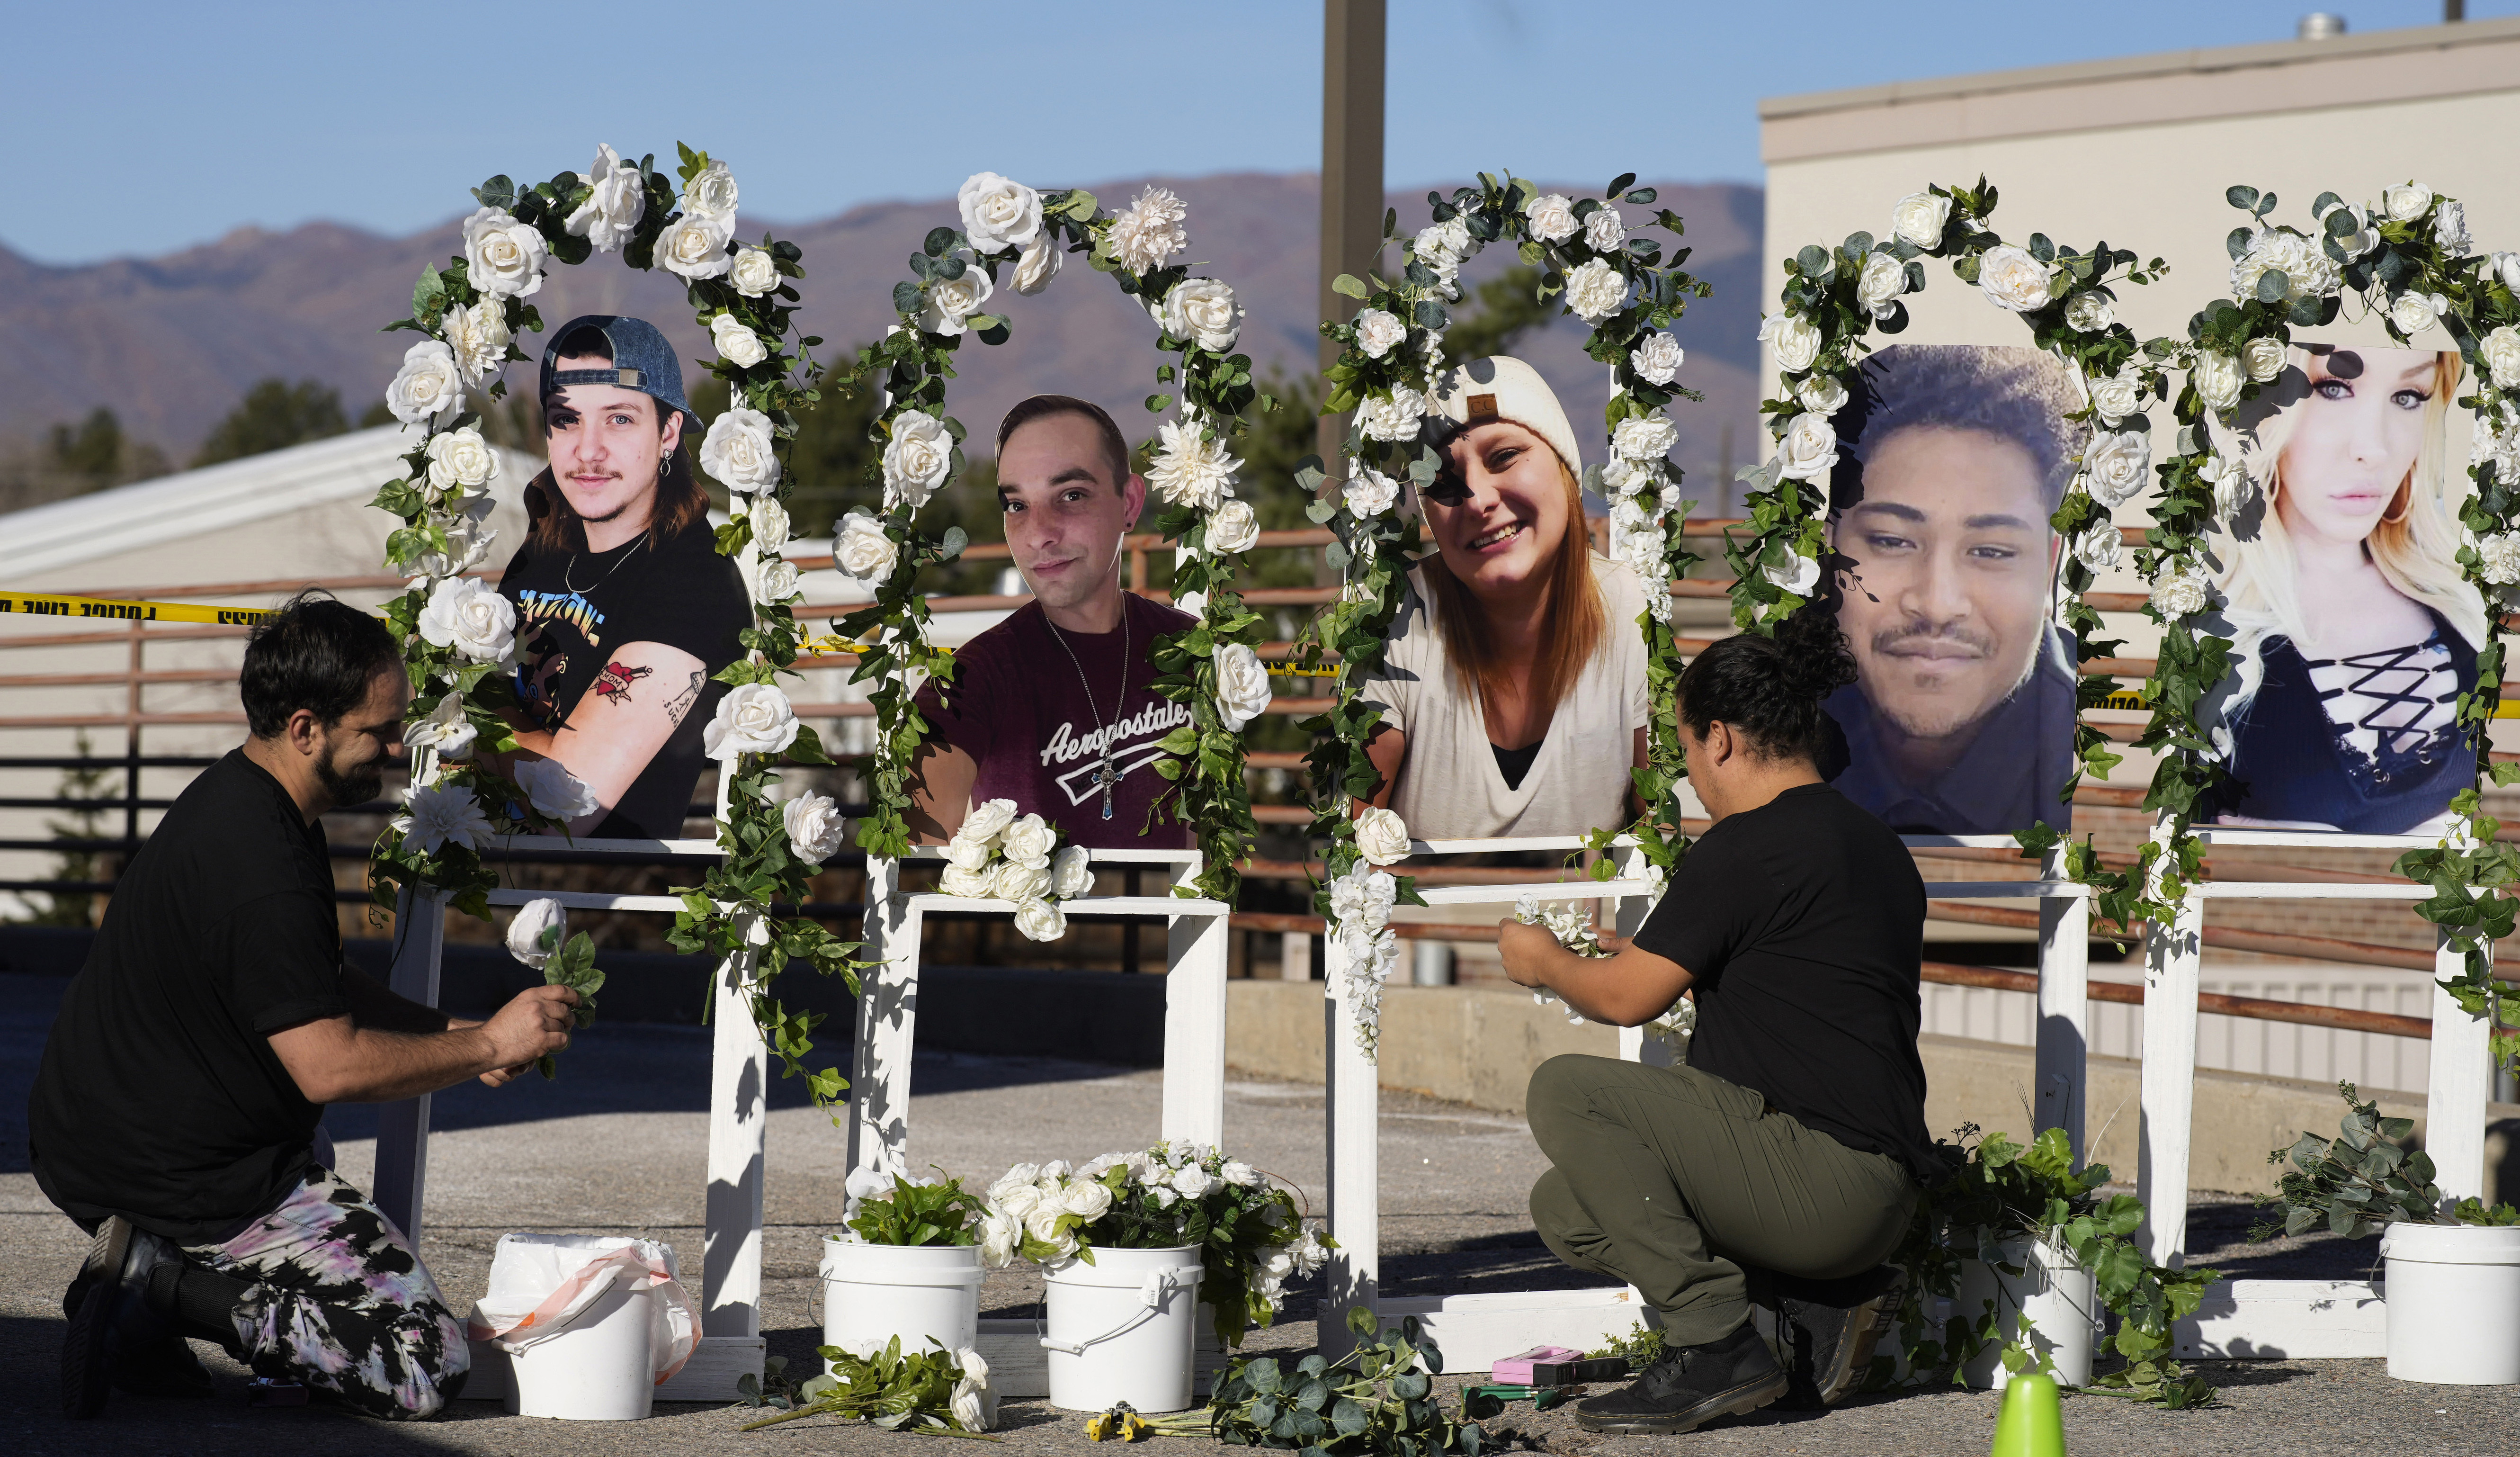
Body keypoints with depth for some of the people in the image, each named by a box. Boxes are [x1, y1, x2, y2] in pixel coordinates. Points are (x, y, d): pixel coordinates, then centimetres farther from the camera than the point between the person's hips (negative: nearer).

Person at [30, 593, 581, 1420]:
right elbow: (332, 1067, -23)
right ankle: (169, 1288, -11)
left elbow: (323, 994, 21)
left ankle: (149, 1282, 11)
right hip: (185, 1180, -10)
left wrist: (453, 1034, 8)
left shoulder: (233, 798, 10)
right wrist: (487, 1048, -12)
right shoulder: (262, 866, -23)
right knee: (429, 1365, -8)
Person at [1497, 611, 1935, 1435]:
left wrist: (1545, 964, 13)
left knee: (1563, 1092, -13)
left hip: (1826, 1173, -10)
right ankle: (1824, 1299, 8)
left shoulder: (1748, 847, -12)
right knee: (1566, 1208, 14)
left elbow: (1626, 997, -9)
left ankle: (1717, 1348, -13)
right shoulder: (1875, 846, 18)